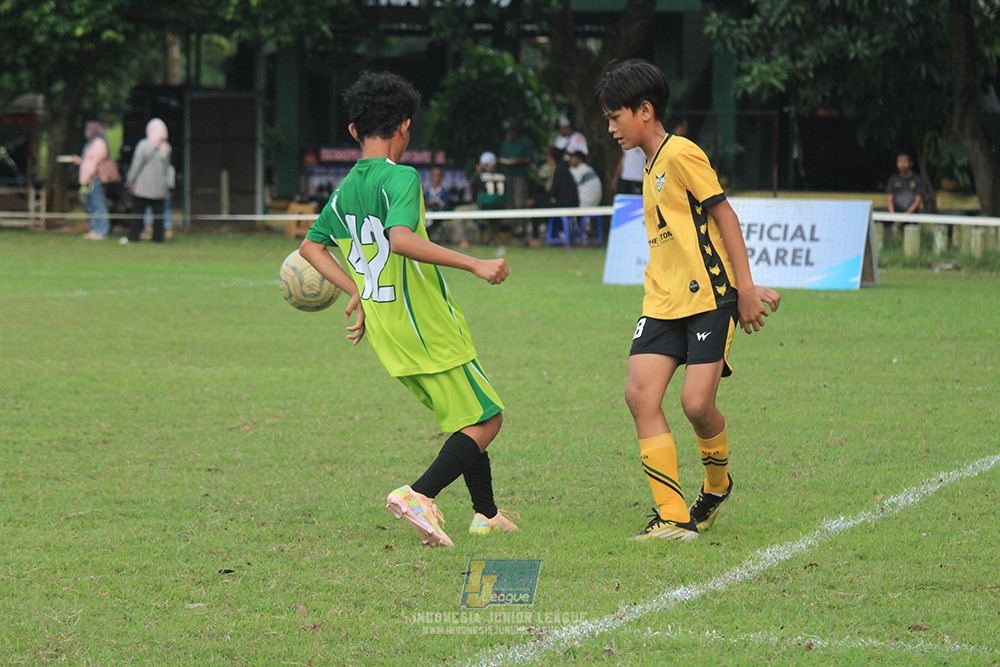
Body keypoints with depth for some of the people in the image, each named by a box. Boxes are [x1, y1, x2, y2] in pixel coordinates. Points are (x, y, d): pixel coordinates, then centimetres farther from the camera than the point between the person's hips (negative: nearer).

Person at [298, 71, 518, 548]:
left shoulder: (345, 189, 9)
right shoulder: (400, 178, -16)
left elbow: (310, 246, 18)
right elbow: (401, 239, -32)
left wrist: (357, 291, 17)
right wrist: (474, 264, -32)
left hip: (385, 330, 8)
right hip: (428, 329, -8)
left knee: (464, 418, 20)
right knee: (486, 420, -3)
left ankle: (486, 514, 24)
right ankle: (419, 496, -20)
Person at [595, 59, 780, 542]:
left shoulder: (681, 154, -8)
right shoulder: (650, 168, 19)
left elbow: (724, 217, -10)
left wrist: (745, 289, -14)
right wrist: (745, 286, 16)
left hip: (709, 297, -8)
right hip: (663, 300, 8)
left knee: (696, 403, -13)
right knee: (640, 393, -10)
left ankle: (718, 483, 19)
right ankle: (673, 516, -10)